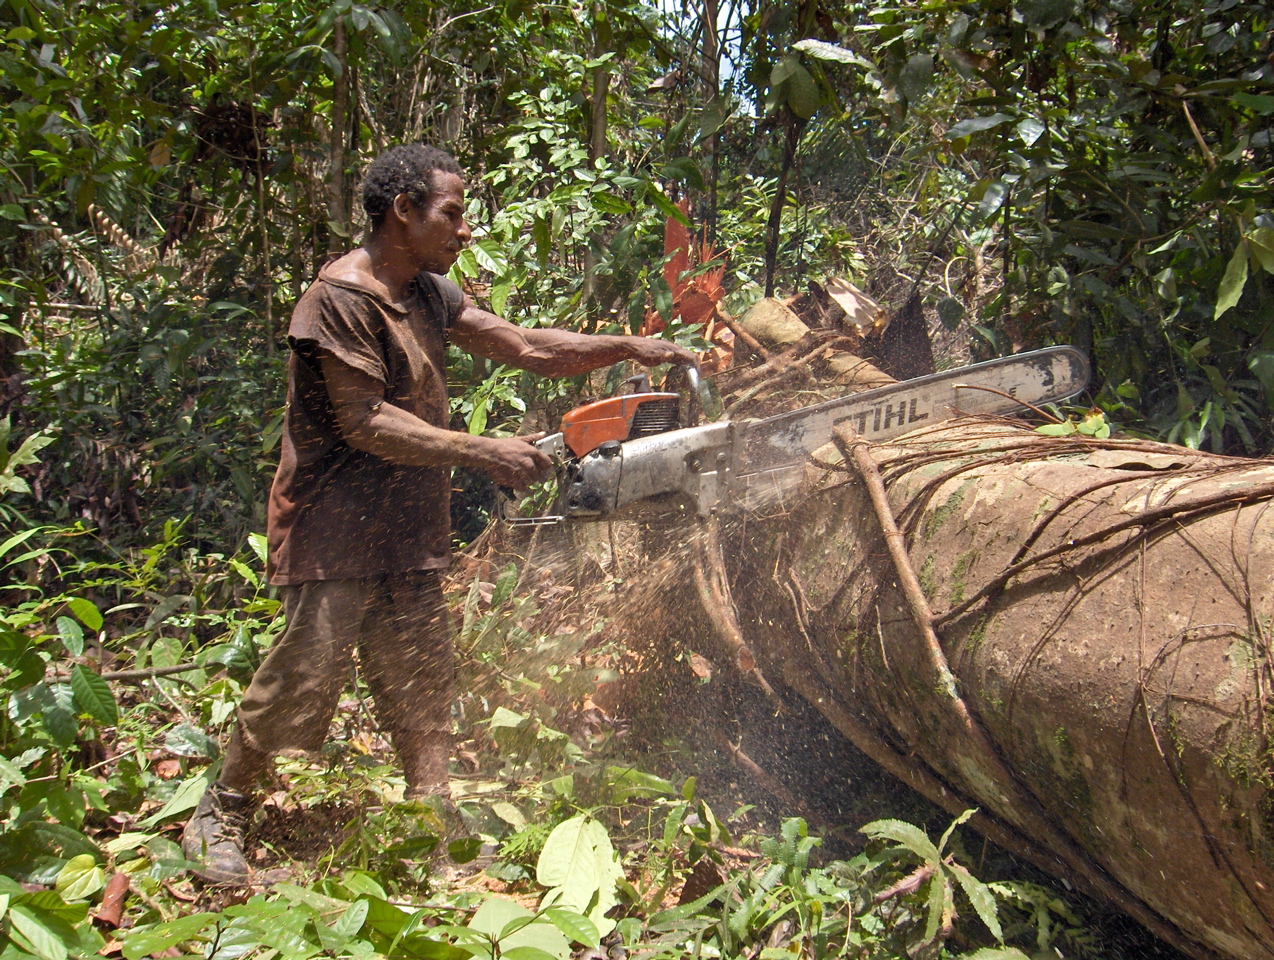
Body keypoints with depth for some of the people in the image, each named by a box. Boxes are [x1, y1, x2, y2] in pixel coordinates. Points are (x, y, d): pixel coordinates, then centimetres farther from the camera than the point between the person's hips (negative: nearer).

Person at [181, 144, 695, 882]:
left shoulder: (429, 294, 10)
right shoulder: (343, 296, -17)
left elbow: (527, 348, 10)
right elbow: (365, 423, -20)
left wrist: (626, 348, -1)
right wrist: (486, 455, -21)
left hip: (409, 529, 8)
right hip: (337, 524, -8)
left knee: (421, 680, 9)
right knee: (306, 672, -3)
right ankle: (223, 812, 16)